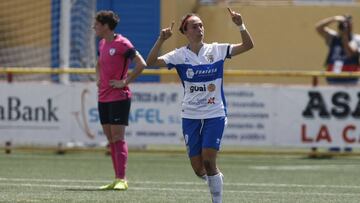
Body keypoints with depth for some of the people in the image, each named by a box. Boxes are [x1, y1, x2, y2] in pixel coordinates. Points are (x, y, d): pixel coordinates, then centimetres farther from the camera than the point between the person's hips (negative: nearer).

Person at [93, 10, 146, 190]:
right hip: (103, 97, 8)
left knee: (118, 137, -10)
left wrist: (125, 82, -16)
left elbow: (141, 64, -18)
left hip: (119, 97, -8)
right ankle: (117, 179, 11)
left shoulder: (122, 43, -12)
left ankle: (121, 179, -11)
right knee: (110, 139, 8)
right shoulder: (102, 44, 13)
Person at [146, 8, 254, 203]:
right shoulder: (179, 55, -2)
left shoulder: (216, 50, 0)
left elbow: (248, 45, -2)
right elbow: (151, 62, -12)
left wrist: (240, 25, -17)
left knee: (208, 161, -14)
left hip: (214, 115, -1)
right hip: (190, 116, 1)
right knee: (198, 169, 2)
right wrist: (161, 40, -25)